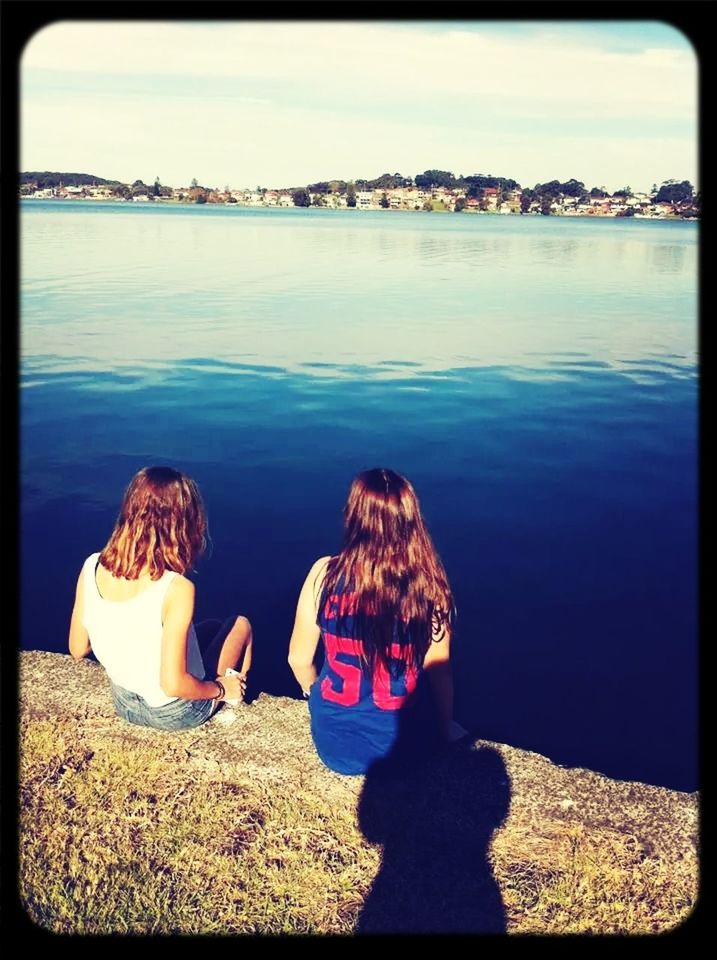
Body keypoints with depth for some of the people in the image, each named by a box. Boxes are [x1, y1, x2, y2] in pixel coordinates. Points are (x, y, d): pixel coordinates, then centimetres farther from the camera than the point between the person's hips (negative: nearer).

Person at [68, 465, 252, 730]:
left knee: (212, 627, 26)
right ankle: (232, 704, 41)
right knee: (240, 625, 21)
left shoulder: (91, 567, -16)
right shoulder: (176, 588, -32)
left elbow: (78, 650, -5)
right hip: (175, 713, -5)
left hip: (124, 704, 5)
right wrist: (220, 689, -10)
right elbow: (173, 685, -29)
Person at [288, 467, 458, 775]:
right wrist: (446, 731, 15)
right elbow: (438, 670, -5)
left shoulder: (325, 573, -14)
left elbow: (299, 660, -4)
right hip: (397, 744, 0)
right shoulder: (429, 583, -15)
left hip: (332, 740, 1)